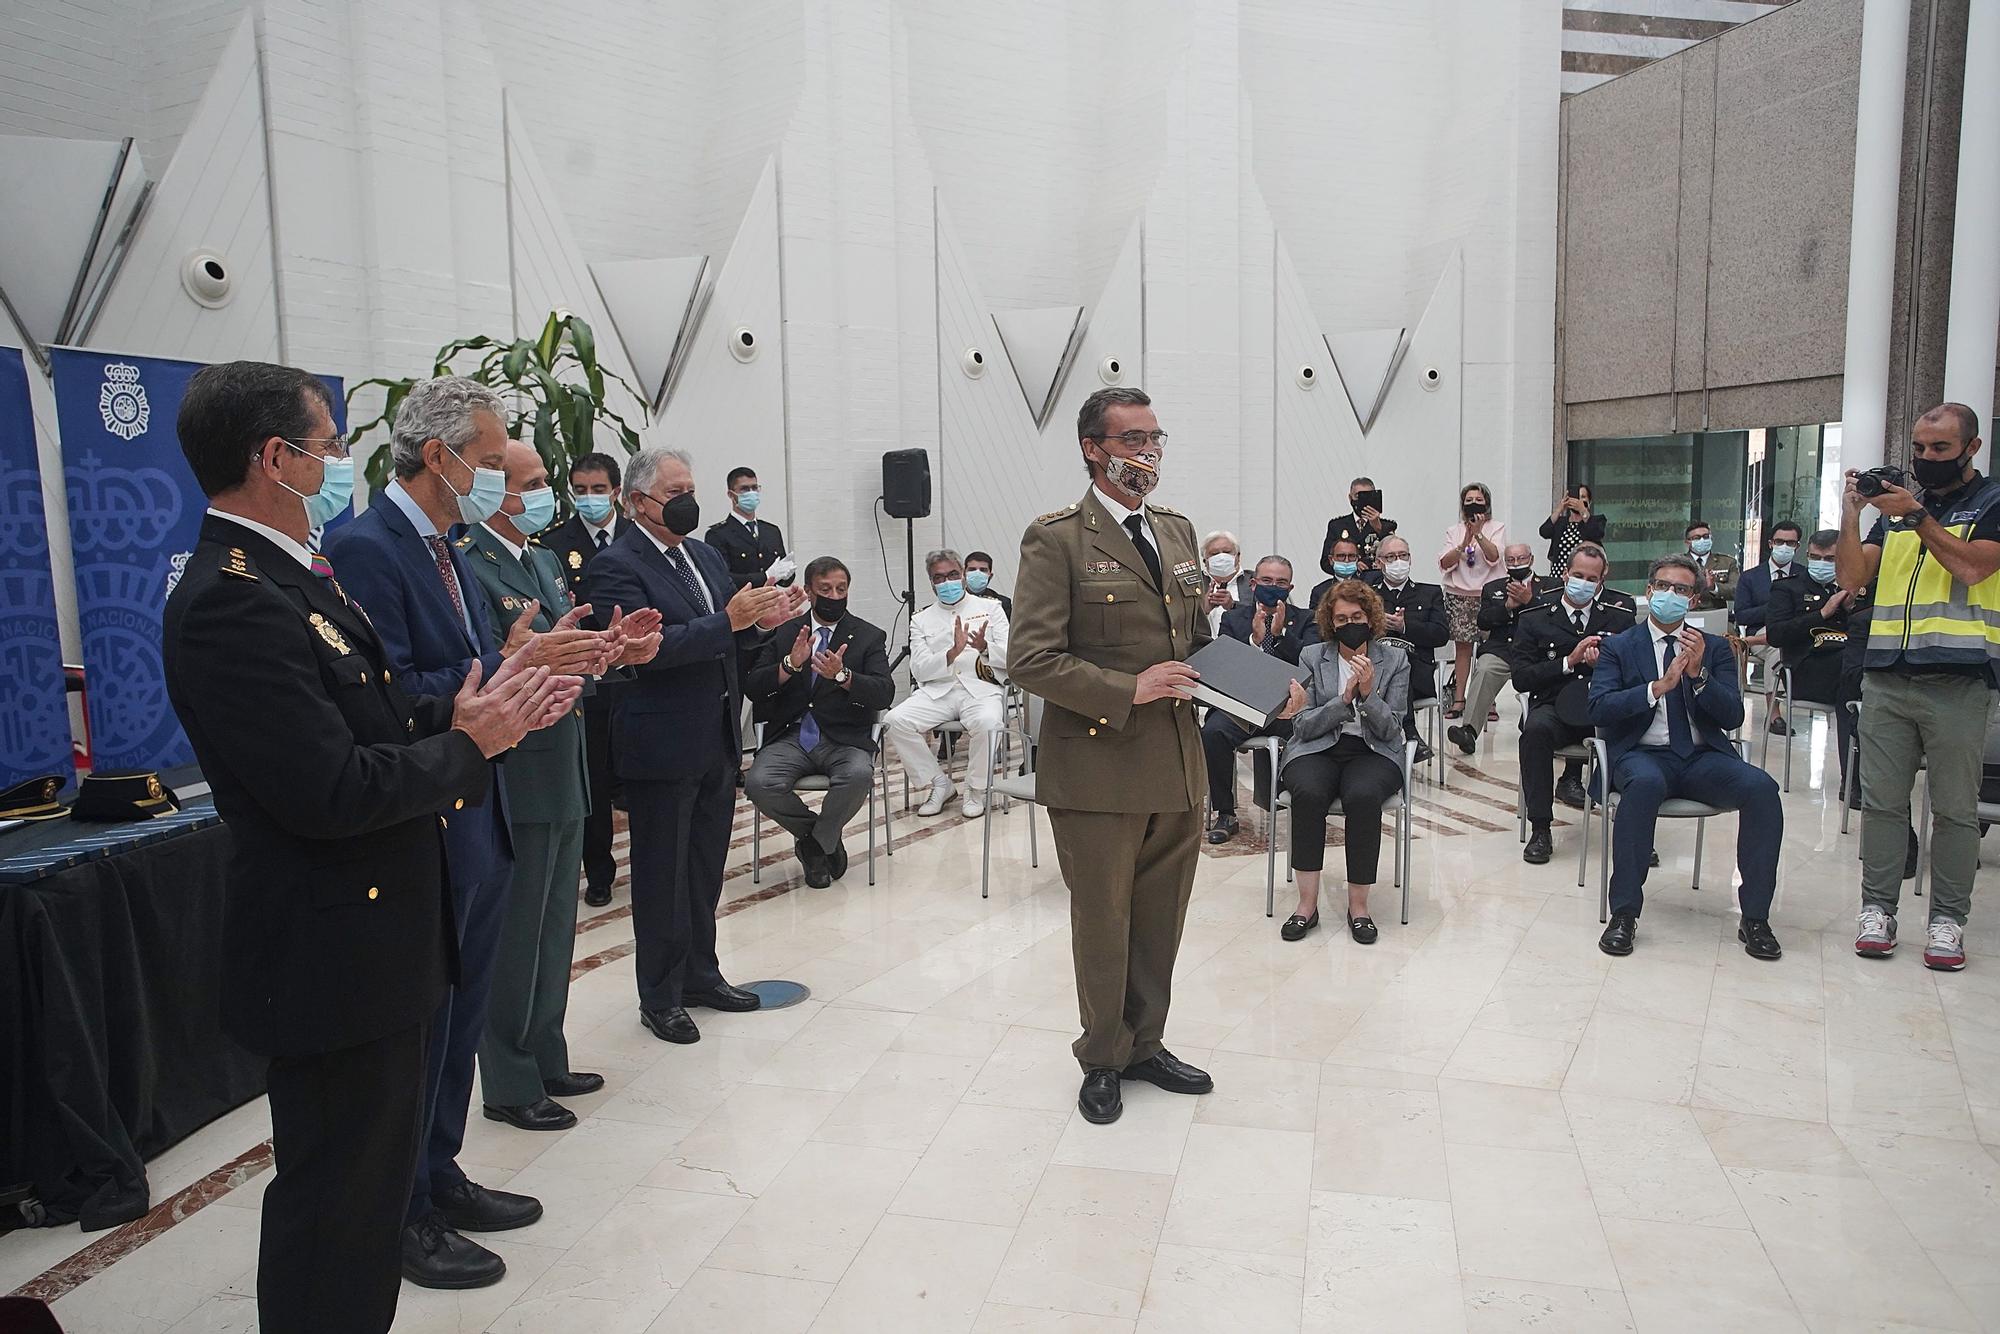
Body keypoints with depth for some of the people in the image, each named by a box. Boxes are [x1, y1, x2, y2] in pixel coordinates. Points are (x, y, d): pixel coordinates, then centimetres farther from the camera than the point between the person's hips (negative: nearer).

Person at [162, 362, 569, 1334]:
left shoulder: (285, 579, 9)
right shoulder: (229, 604, -23)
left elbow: (370, 717, 10)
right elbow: (334, 791, -28)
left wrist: (477, 709, -4)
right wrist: (467, 746, -14)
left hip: (376, 936, 10)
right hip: (328, 955, -10)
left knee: (376, 1171, 24)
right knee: (339, 1195, 7)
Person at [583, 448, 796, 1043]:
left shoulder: (707, 555, 11)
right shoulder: (616, 566, -13)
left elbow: (728, 635, 16)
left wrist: (760, 616, -6)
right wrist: (729, 621, -28)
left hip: (718, 741, 7)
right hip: (662, 746, -7)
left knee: (706, 868, 18)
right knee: (662, 876, 5)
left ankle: (701, 975, 33)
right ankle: (660, 998, 19)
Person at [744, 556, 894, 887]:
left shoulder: (869, 636, 7)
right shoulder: (784, 633, 11)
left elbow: (884, 693, -7)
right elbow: (752, 688, 2)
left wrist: (842, 675, -25)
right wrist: (790, 665, -16)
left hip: (844, 739, -1)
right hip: (791, 736, 2)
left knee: (859, 775, -34)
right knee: (759, 784, -27)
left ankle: (814, 843, -3)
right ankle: (826, 840, 2)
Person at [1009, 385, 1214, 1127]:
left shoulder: (1177, 531, 12)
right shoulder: (1056, 539, -10)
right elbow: (1032, 660, -16)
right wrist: (1128, 690, -22)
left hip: (1178, 766, 6)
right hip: (1099, 768, -6)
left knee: (1161, 920, 18)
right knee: (1103, 922, 10)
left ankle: (1144, 1044, 38)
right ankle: (1104, 1059, 31)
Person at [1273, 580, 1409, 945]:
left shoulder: (1394, 660, 7)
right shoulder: (1312, 656, 7)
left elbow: (1390, 729, 0)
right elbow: (1302, 726, -1)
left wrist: (1368, 692, -15)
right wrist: (1344, 699, -13)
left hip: (1373, 751, 0)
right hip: (1318, 749, 0)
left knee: (1363, 795, -36)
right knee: (1309, 793, -35)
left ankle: (1358, 904, -21)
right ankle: (1307, 904, -23)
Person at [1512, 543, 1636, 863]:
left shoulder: (1620, 616, 13)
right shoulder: (1534, 618, 9)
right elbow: (1521, 678, 0)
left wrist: (1603, 664, -11)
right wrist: (1569, 662, -10)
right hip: (1553, 706, -1)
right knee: (1535, 729, -36)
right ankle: (1540, 830, -25)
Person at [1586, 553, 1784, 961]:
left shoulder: (1715, 648, 16)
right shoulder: (1617, 646, 10)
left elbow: (1733, 717, 4)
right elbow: (1599, 709, -6)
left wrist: (1699, 674, -12)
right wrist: (1657, 688, -19)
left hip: (1702, 757, 3)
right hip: (1643, 754, -3)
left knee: (1761, 786, -27)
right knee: (1644, 783, -38)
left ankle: (1755, 918, -17)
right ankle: (1623, 914, -31)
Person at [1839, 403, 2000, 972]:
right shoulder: (1896, 503, 16)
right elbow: (1850, 577, 8)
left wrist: (1917, 516, -14)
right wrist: (1850, 514, -4)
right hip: (1887, 677, 4)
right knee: (1882, 801, 4)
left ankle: (1947, 920, 9)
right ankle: (1877, 909, 10)